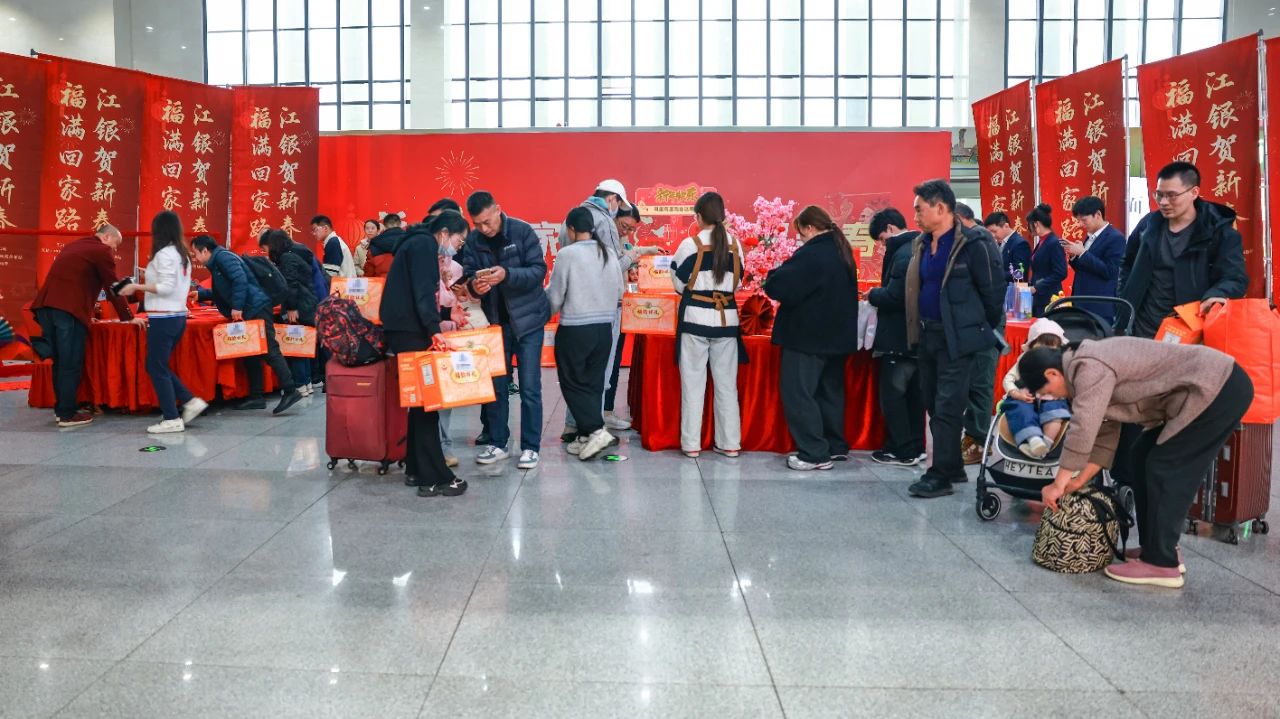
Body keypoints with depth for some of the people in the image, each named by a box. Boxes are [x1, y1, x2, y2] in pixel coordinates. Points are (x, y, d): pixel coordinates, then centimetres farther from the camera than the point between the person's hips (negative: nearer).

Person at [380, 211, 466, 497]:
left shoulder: (419, 243, 21)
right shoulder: (424, 244, -9)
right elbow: (423, 291, -20)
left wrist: (437, 322, 23)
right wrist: (434, 329, -25)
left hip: (406, 329, 10)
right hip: (410, 331, -10)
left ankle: (415, 469, 19)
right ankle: (433, 478, -9)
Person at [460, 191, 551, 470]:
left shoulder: (522, 231, -11)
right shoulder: (472, 241, -2)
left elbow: (539, 270, -15)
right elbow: (467, 276, -1)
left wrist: (507, 275, -30)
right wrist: (474, 285, -25)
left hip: (527, 319, -3)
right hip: (495, 320, 4)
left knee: (529, 387, -1)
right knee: (495, 385, 9)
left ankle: (530, 447, 10)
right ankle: (498, 444, 22)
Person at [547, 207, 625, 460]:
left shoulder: (567, 254, -12)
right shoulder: (609, 253, 2)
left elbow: (555, 295, -6)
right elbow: (619, 290, 8)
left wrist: (547, 312, 15)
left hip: (575, 329, -5)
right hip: (605, 328, 5)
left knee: (573, 383, 6)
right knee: (594, 383, 13)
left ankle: (596, 430, -8)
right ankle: (585, 437, 18)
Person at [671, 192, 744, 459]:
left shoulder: (689, 244, -8)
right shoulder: (735, 245, 2)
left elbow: (679, 284, -1)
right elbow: (737, 283, 11)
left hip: (696, 317, -3)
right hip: (726, 319, 3)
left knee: (693, 383, 4)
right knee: (726, 384, 10)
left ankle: (691, 443, 6)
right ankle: (730, 443, 14)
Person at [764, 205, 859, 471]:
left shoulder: (811, 254, -19)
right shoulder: (842, 252, 11)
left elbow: (779, 288, -23)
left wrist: (773, 277, 0)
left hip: (808, 336, -9)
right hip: (836, 335, 9)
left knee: (797, 392, -4)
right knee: (830, 390, 18)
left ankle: (815, 454, -6)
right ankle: (836, 446, 25)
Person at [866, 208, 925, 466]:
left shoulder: (903, 253, -19)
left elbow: (894, 296, -25)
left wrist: (873, 295, -7)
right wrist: (880, 295, 10)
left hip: (899, 337, -10)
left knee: (892, 392, -1)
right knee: (913, 392, 15)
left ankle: (902, 451, 3)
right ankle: (915, 447, 22)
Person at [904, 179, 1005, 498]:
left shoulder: (973, 244, -13)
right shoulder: (921, 244, 11)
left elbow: (993, 291, -10)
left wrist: (982, 330, 0)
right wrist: (918, 331, 15)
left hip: (958, 339, -8)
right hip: (927, 336, 8)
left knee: (947, 408, -6)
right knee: (933, 405, 13)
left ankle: (940, 475, 1)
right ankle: (953, 468, 25)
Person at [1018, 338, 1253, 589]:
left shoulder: (1089, 368, -20)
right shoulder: (1088, 367, 12)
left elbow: (1082, 431, -24)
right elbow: (1104, 434, 15)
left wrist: (1059, 485, -17)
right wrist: (1079, 481, 12)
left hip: (1221, 389, -10)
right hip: (1209, 389, 10)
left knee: (1165, 469, -9)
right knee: (1145, 455, 12)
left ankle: (1161, 563, -3)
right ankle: (1159, 550, 18)